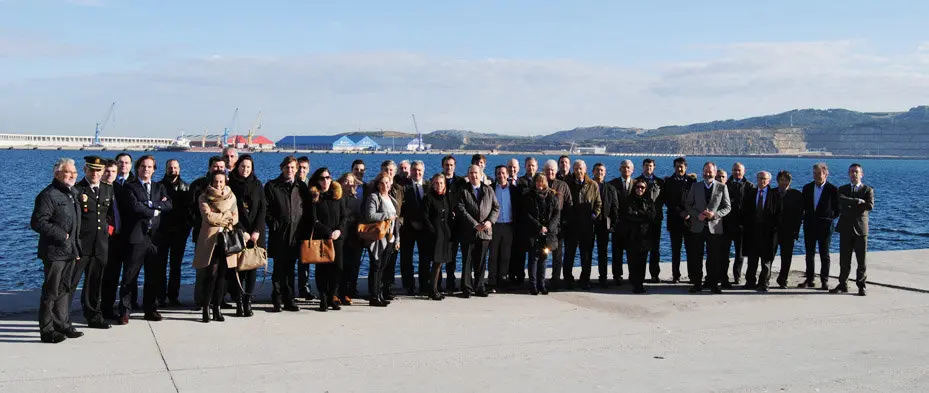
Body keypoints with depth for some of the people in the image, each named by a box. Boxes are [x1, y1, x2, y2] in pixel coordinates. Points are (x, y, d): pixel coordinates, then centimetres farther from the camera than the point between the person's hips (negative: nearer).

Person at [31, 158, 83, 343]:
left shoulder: (71, 193, 15)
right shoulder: (48, 195, -14)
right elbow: (37, 223, -20)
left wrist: (76, 248, 18)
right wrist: (61, 235, -19)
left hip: (69, 251, 9)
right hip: (54, 253, -9)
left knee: (65, 290, 16)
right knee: (51, 292, -2)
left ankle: (63, 325, 25)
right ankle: (47, 331, 6)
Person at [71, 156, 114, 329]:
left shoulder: (108, 189, 11)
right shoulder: (76, 189, -7)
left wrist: (108, 226, 10)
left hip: (101, 245, 5)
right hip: (80, 244, -5)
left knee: (95, 283, 14)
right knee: (70, 282, -1)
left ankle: (94, 316, 23)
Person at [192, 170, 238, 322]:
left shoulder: (231, 197, 15)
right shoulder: (203, 198, 6)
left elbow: (235, 219, 7)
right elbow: (208, 217, -9)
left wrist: (217, 218, -6)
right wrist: (226, 216, -2)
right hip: (210, 240, -3)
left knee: (221, 275, 2)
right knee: (211, 275, -10)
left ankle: (216, 307, 8)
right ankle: (206, 308, -3)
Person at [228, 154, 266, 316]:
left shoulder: (257, 185, 10)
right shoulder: (231, 184, 3)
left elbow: (263, 208, 5)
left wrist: (257, 231, -6)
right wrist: (242, 232, -9)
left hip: (255, 232, 2)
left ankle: (248, 301, 2)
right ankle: (239, 302, -2)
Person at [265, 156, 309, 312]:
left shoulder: (301, 187, 12)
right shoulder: (271, 186, 5)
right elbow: (266, 210, 1)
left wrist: (304, 228, 3)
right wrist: (274, 224, -9)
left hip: (296, 234, 3)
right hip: (279, 234, -3)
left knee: (290, 268, 8)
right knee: (279, 268, -1)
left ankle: (289, 300, 14)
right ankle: (277, 301, 5)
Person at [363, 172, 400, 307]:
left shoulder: (391, 199, 19)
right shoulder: (373, 197, -5)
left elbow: (396, 220, 21)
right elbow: (370, 215, -19)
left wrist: (397, 239, 17)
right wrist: (387, 216, -12)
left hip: (389, 238, 7)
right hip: (377, 238, -7)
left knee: (382, 267, 9)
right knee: (376, 266, -6)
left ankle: (379, 294, 13)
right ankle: (373, 297, -3)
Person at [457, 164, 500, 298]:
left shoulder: (488, 190, 12)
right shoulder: (463, 191, 2)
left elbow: (496, 207, 9)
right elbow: (461, 210, -7)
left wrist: (490, 221, -8)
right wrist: (475, 224, -14)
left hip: (485, 231, 3)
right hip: (468, 231, -3)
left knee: (481, 261, 8)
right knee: (467, 261, 0)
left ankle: (479, 287, 16)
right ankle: (467, 288, 6)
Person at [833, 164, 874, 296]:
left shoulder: (868, 190, 5)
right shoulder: (842, 189, 11)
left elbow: (870, 206, -12)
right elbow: (841, 200, -12)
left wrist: (850, 206, -10)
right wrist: (858, 201, -19)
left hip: (860, 229, -2)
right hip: (845, 229, 2)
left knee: (861, 260, 0)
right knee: (844, 260, 5)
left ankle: (862, 286, 8)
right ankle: (843, 284, 14)